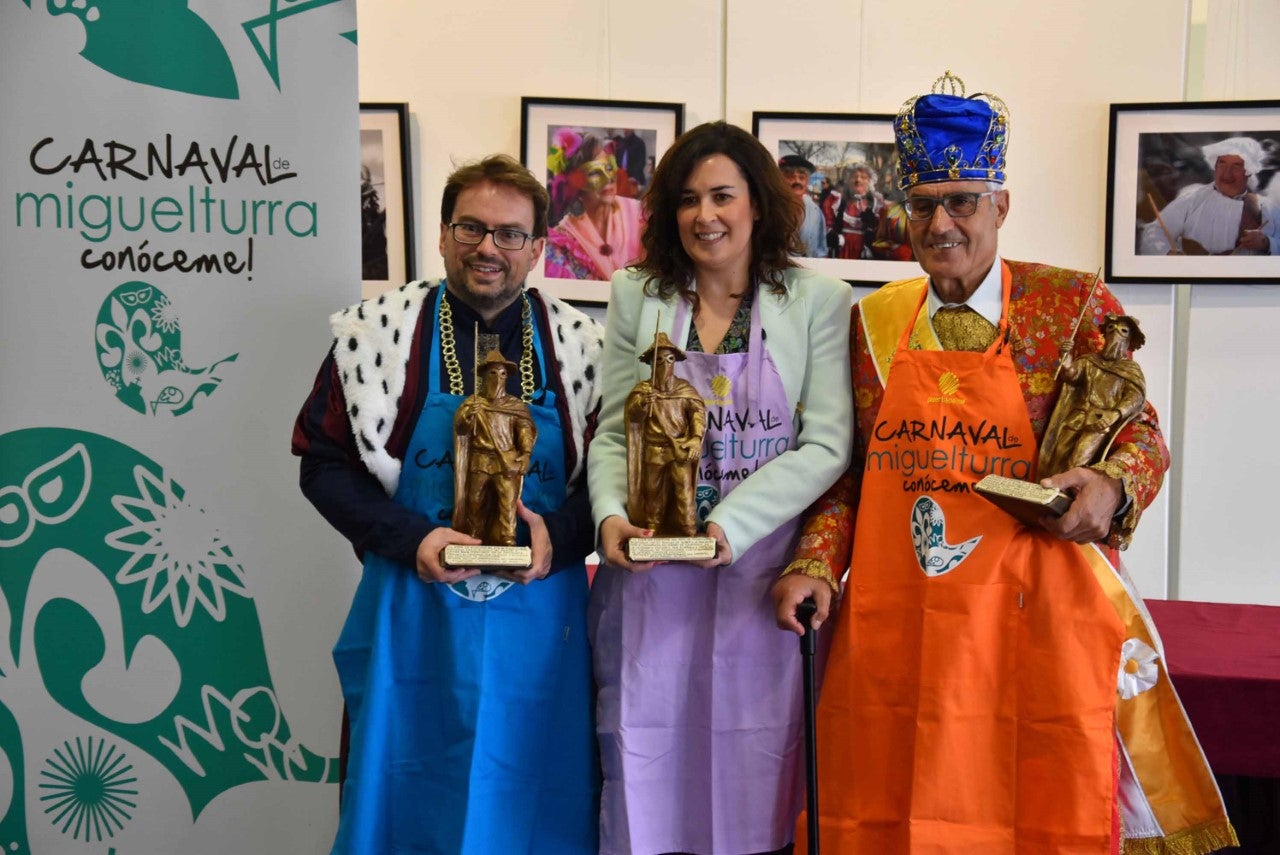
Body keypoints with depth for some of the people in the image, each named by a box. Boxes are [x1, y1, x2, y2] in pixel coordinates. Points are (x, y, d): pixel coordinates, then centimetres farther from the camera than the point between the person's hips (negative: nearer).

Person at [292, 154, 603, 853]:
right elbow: (325, 464, 0)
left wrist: (558, 534, -13)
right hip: (413, 612, -1)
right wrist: (410, 538, -14)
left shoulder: (578, 345, 2)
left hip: (539, 617, 2)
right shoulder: (378, 332, -2)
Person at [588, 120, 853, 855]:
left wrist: (730, 525, -18)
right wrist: (611, 514, -13)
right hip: (651, 577, 2)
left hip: (764, 577, -1)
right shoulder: (637, 296, 6)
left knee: (753, 776, 7)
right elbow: (613, 433, 6)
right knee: (649, 771, 7)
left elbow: (827, 445, -7)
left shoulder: (819, 301, -1)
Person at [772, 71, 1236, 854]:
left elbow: (1139, 430, 3)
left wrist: (1111, 487, -18)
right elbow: (853, 466, 11)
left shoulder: (1073, 306, -1)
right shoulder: (874, 321, 8)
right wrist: (816, 564, -2)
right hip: (896, 628, 3)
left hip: (1034, 620, -2)